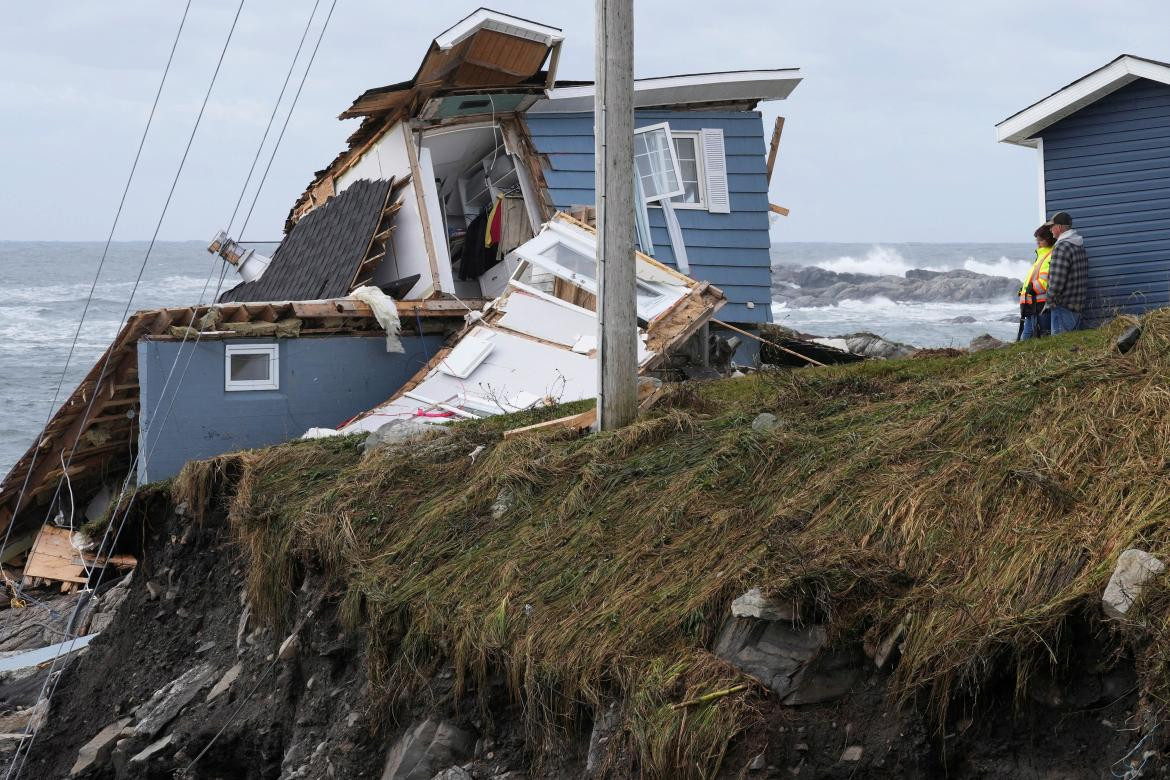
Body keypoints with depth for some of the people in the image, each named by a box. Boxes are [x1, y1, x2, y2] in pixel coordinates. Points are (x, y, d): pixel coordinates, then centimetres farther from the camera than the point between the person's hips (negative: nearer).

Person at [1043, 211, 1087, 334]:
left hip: (1063, 307, -9)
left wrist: (1049, 303, -8)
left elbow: (1056, 281, -21)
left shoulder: (1061, 247, -16)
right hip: (1078, 306, 9)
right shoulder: (1080, 246, 14)